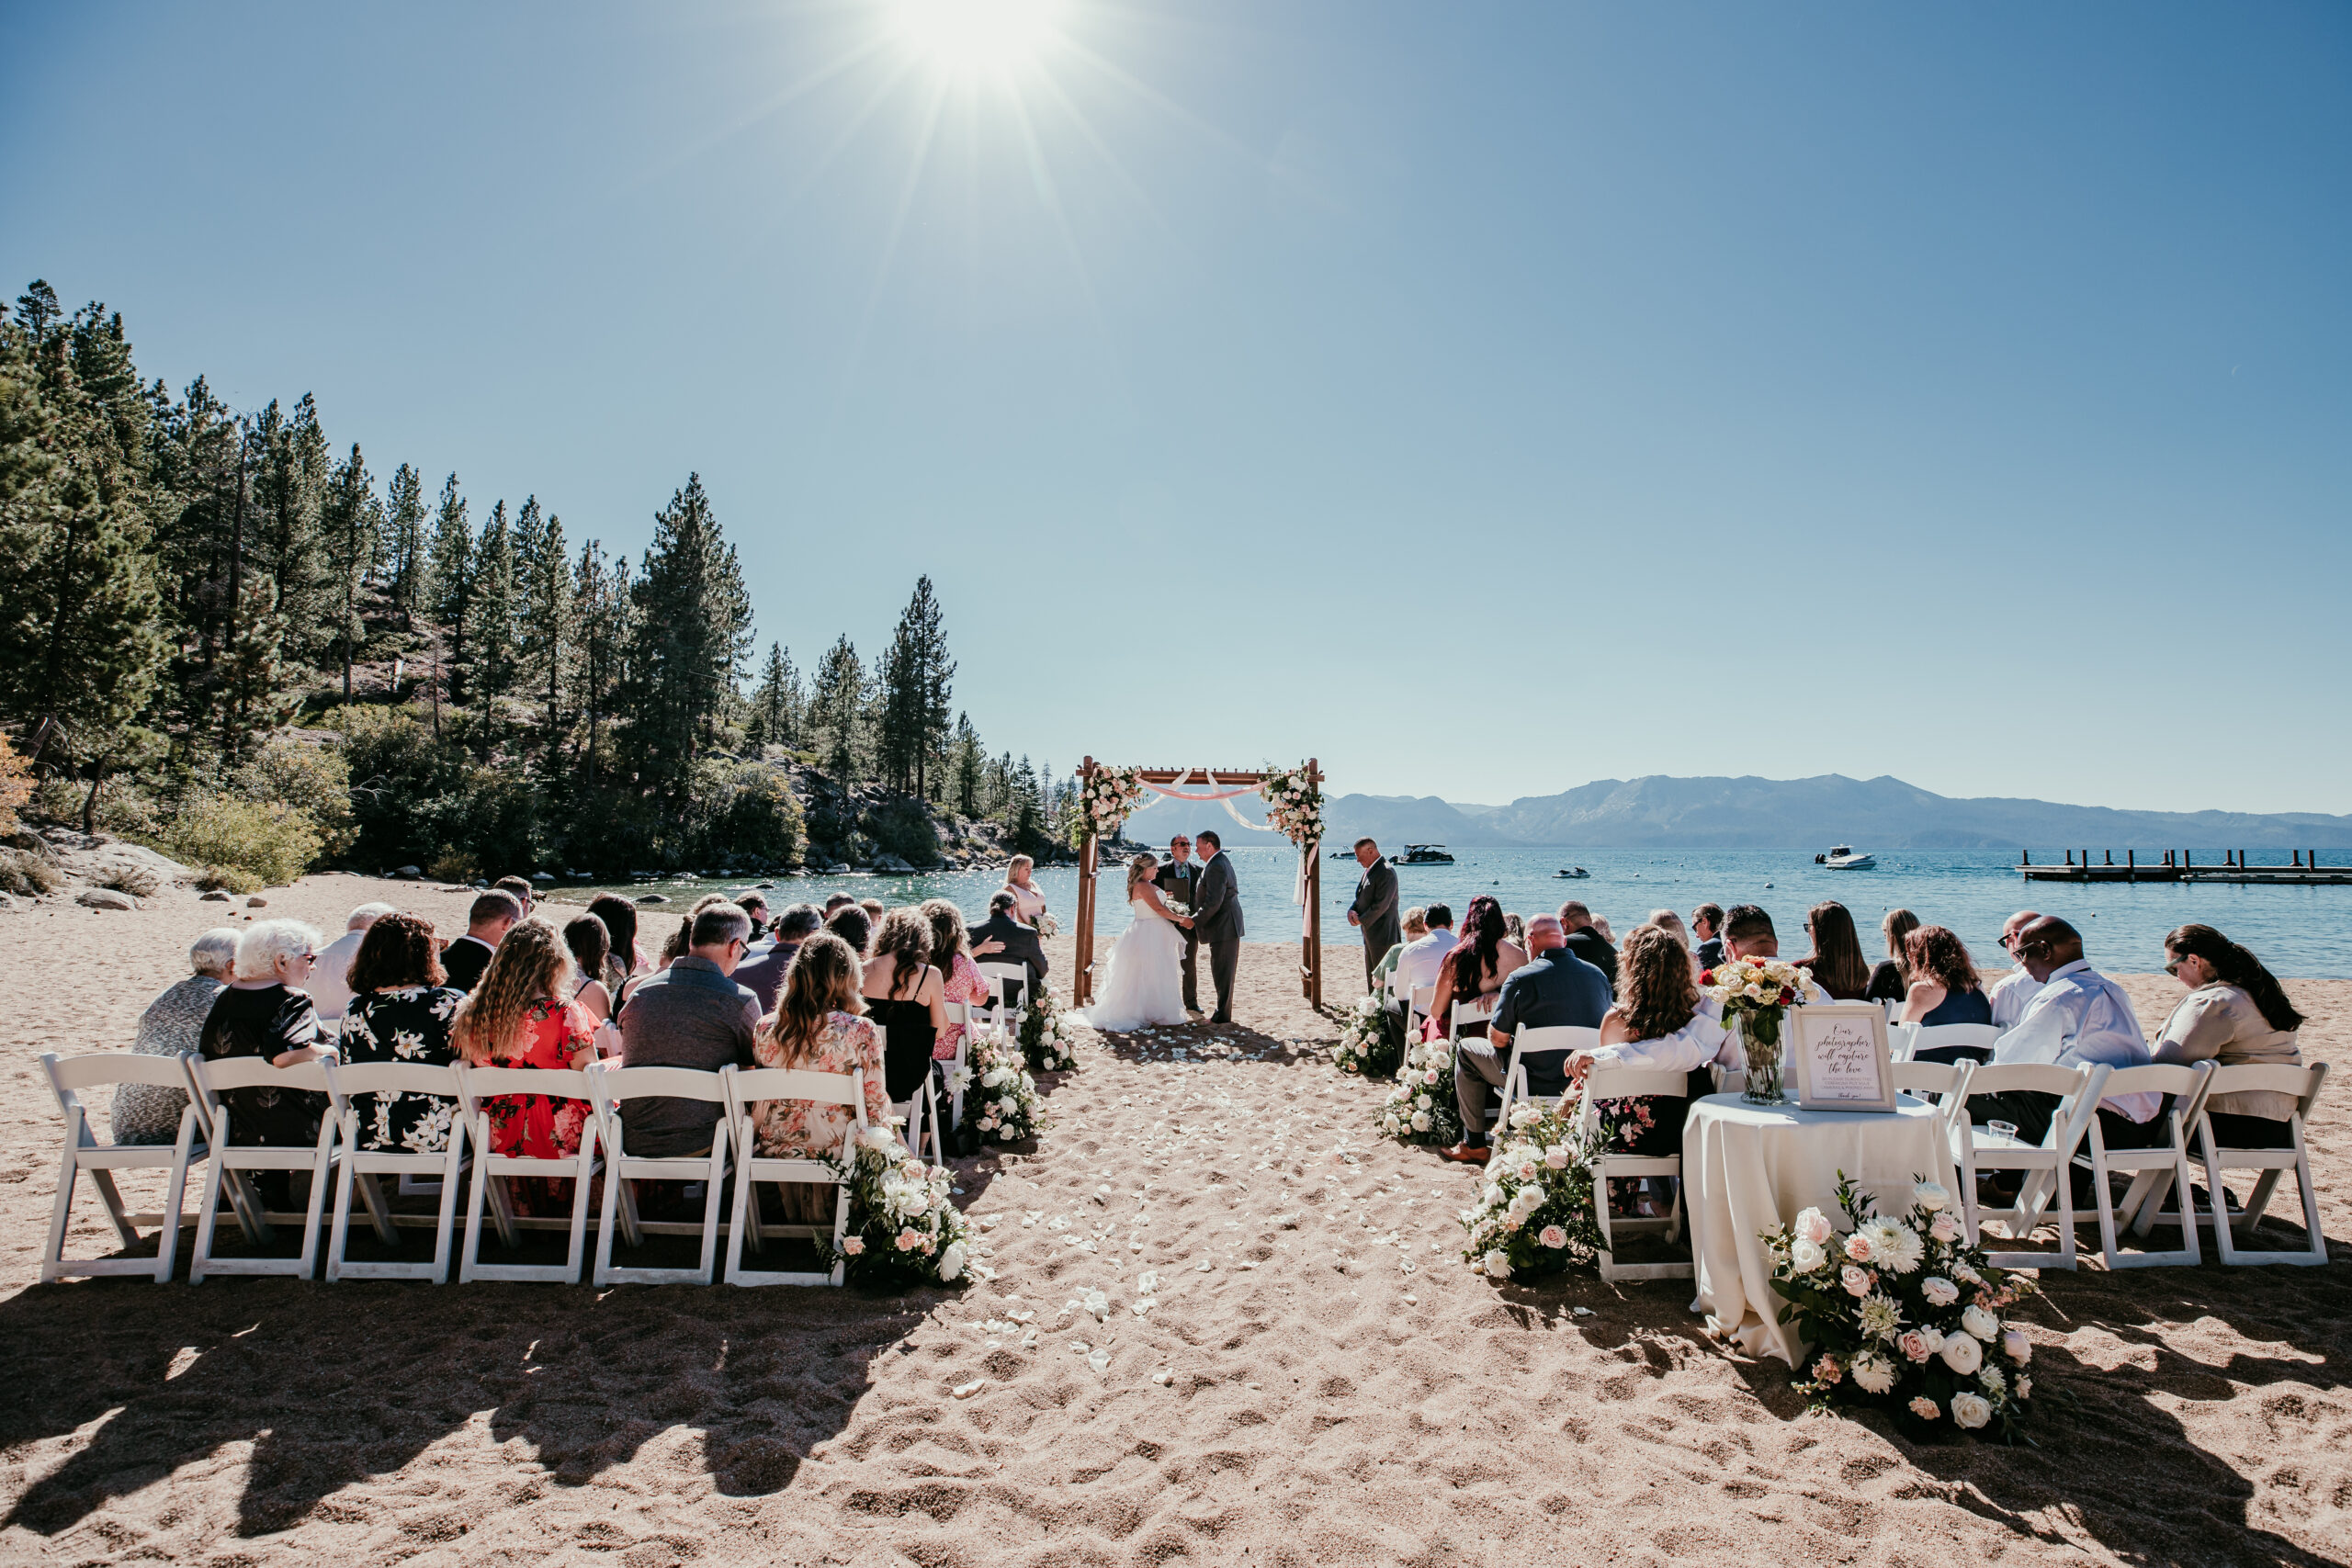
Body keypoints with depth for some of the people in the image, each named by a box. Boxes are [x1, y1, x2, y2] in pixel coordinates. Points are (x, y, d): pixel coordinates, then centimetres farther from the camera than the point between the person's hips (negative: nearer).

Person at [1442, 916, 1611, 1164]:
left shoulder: (1521, 978, -16)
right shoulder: (1598, 975, 0)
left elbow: (1497, 1039, -9)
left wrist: (1496, 1002, 11)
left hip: (1537, 1085, -6)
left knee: (1465, 1049, 18)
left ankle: (1474, 1145, 24)